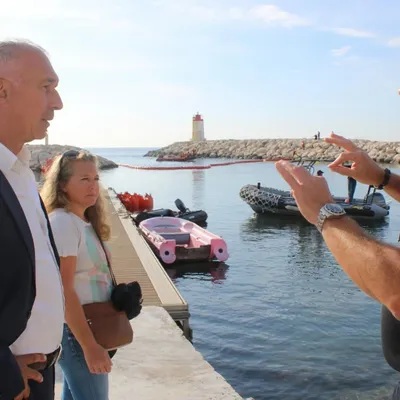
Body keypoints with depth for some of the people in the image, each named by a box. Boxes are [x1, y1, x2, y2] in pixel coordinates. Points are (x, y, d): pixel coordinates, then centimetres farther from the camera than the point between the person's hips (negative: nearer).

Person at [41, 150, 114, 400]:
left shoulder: (84, 222, 9)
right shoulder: (62, 222, -19)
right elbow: (64, 291, -23)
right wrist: (89, 345, -24)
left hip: (91, 325, 9)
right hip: (77, 331, -9)